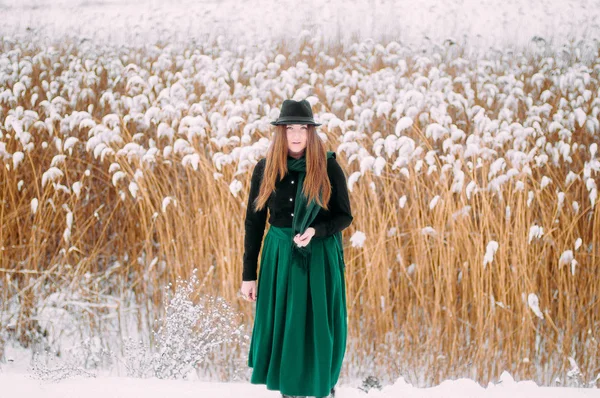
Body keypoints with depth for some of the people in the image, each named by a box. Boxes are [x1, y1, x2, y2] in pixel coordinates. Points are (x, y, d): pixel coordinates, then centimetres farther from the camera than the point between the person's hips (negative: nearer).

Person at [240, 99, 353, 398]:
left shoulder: (328, 167, -8)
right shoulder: (265, 169, -2)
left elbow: (345, 216, -1)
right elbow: (253, 223, 2)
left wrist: (315, 231, -21)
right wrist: (248, 275, 1)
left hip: (320, 257, -2)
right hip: (280, 256, 2)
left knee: (318, 328, 5)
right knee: (282, 326, 5)